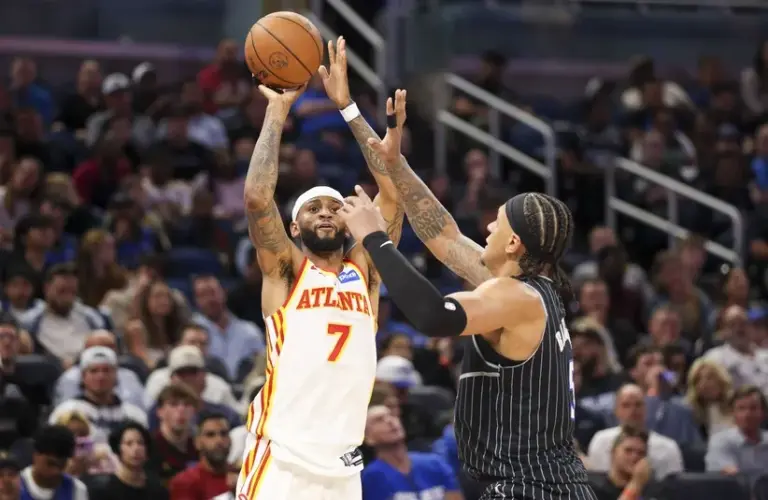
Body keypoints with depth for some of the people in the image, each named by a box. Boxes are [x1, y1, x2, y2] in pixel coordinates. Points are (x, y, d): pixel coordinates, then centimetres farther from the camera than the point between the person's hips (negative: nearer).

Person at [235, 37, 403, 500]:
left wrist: (348, 106, 2)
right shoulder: (286, 270, 4)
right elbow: (257, 197, -13)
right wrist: (277, 112, -3)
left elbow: (394, 192, 3)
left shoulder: (364, 271, 12)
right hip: (281, 462, -4)